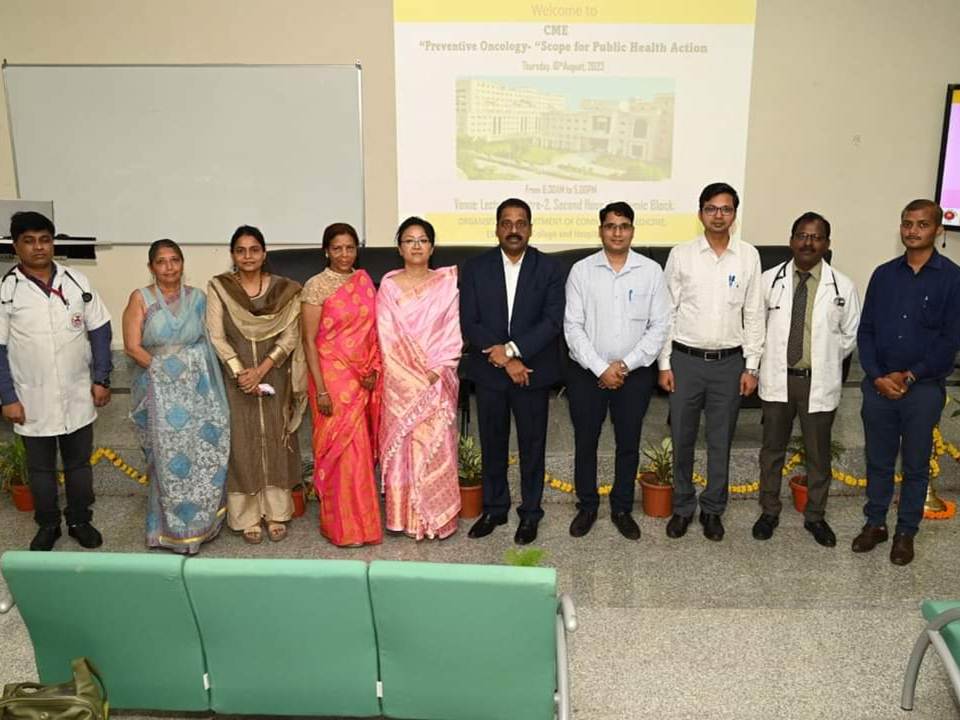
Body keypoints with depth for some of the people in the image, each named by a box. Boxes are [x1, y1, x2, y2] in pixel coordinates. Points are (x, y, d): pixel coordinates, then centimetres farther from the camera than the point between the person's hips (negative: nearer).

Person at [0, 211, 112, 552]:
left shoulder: (76, 281, -4)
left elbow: (99, 331, 1)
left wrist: (101, 379, -1)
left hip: (77, 395, 1)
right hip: (33, 400, -1)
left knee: (79, 463, 15)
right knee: (40, 467, 15)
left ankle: (80, 520, 33)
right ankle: (47, 525, 33)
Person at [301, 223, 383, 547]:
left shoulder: (364, 281, 8)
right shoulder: (316, 286, -8)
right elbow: (309, 340, -10)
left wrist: (374, 369, 0)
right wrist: (320, 389, -15)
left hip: (362, 378, 5)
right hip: (333, 377, -5)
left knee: (360, 446, 11)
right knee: (341, 449, 0)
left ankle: (360, 518, 25)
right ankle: (343, 524, 13)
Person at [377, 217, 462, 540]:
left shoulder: (447, 284, 3)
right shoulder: (388, 286, 3)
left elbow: (454, 331, -1)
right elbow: (387, 337, -1)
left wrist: (436, 372, -11)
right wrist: (413, 375, -8)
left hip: (439, 379, 0)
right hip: (401, 380, 0)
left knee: (437, 444, 1)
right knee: (403, 444, 4)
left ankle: (438, 516, 13)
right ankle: (405, 517, 15)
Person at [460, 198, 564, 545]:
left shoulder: (549, 268, -2)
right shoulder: (475, 268, 0)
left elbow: (553, 321, -10)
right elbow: (469, 323, -6)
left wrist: (512, 349, -18)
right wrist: (505, 361, -14)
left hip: (532, 371, -1)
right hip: (489, 371, 1)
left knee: (532, 445, 9)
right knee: (492, 445, 13)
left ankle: (530, 512, 25)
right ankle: (494, 507, 30)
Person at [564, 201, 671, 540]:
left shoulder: (651, 271, -1)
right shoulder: (581, 271, -3)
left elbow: (659, 325, -3)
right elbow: (572, 326, -6)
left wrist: (626, 365, -11)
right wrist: (600, 368, -13)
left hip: (635, 373, 1)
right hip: (587, 372, 0)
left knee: (629, 444, 11)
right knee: (585, 443, 9)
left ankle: (622, 509, 28)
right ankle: (587, 507, 27)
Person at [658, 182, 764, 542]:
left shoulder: (749, 256, 1)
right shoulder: (681, 254, -2)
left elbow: (754, 314, 4)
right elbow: (667, 311, 0)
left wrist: (751, 366, 1)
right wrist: (664, 364, -3)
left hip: (729, 362, 1)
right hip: (686, 360, -1)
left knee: (720, 441, 10)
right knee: (682, 439, 9)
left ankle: (713, 509, 26)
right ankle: (682, 507, 26)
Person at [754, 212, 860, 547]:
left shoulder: (843, 287, -4)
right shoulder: (768, 280, -2)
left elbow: (850, 336, 6)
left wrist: (825, 362, 3)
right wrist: (766, 358, 3)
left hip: (819, 382, 0)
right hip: (777, 378, 1)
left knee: (818, 453, 11)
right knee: (772, 448, 12)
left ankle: (815, 516, 29)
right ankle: (769, 511, 28)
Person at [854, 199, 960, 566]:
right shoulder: (884, 274, 5)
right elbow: (865, 330, 4)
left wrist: (909, 376, -12)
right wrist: (877, 376, -7)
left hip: (924, 388, -3)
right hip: (878, 385, 3)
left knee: (915, 465, 9)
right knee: (878, 461, 12)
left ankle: (906, 532, 22)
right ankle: (875, 524, 27)